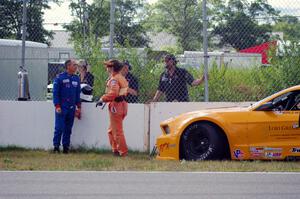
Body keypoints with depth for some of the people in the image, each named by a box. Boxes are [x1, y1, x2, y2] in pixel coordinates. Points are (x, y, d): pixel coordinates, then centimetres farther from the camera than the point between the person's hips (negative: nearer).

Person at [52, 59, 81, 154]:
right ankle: (56, 146, -3)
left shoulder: (76, 79, 12)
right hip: (61, 107, -5)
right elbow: (55, 93, -5)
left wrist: (79, 107, 14)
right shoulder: (60, 77, -4)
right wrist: (57, 106, -13)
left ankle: (66, 147, 12)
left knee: (68, 129, 7)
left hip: (71, 107, 5)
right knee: (59, 128, -8)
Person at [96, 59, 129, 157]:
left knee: (117, 131, -5)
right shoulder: (121, 78, 16)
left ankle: (123, 151, -3)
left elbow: (113, 93, -26)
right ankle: (115, 149, 18)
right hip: (122, 104, 10)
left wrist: (102, 99, -16)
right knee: (111, 130, 18)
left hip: (116, 105, -10)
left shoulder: (114, 79, -15)